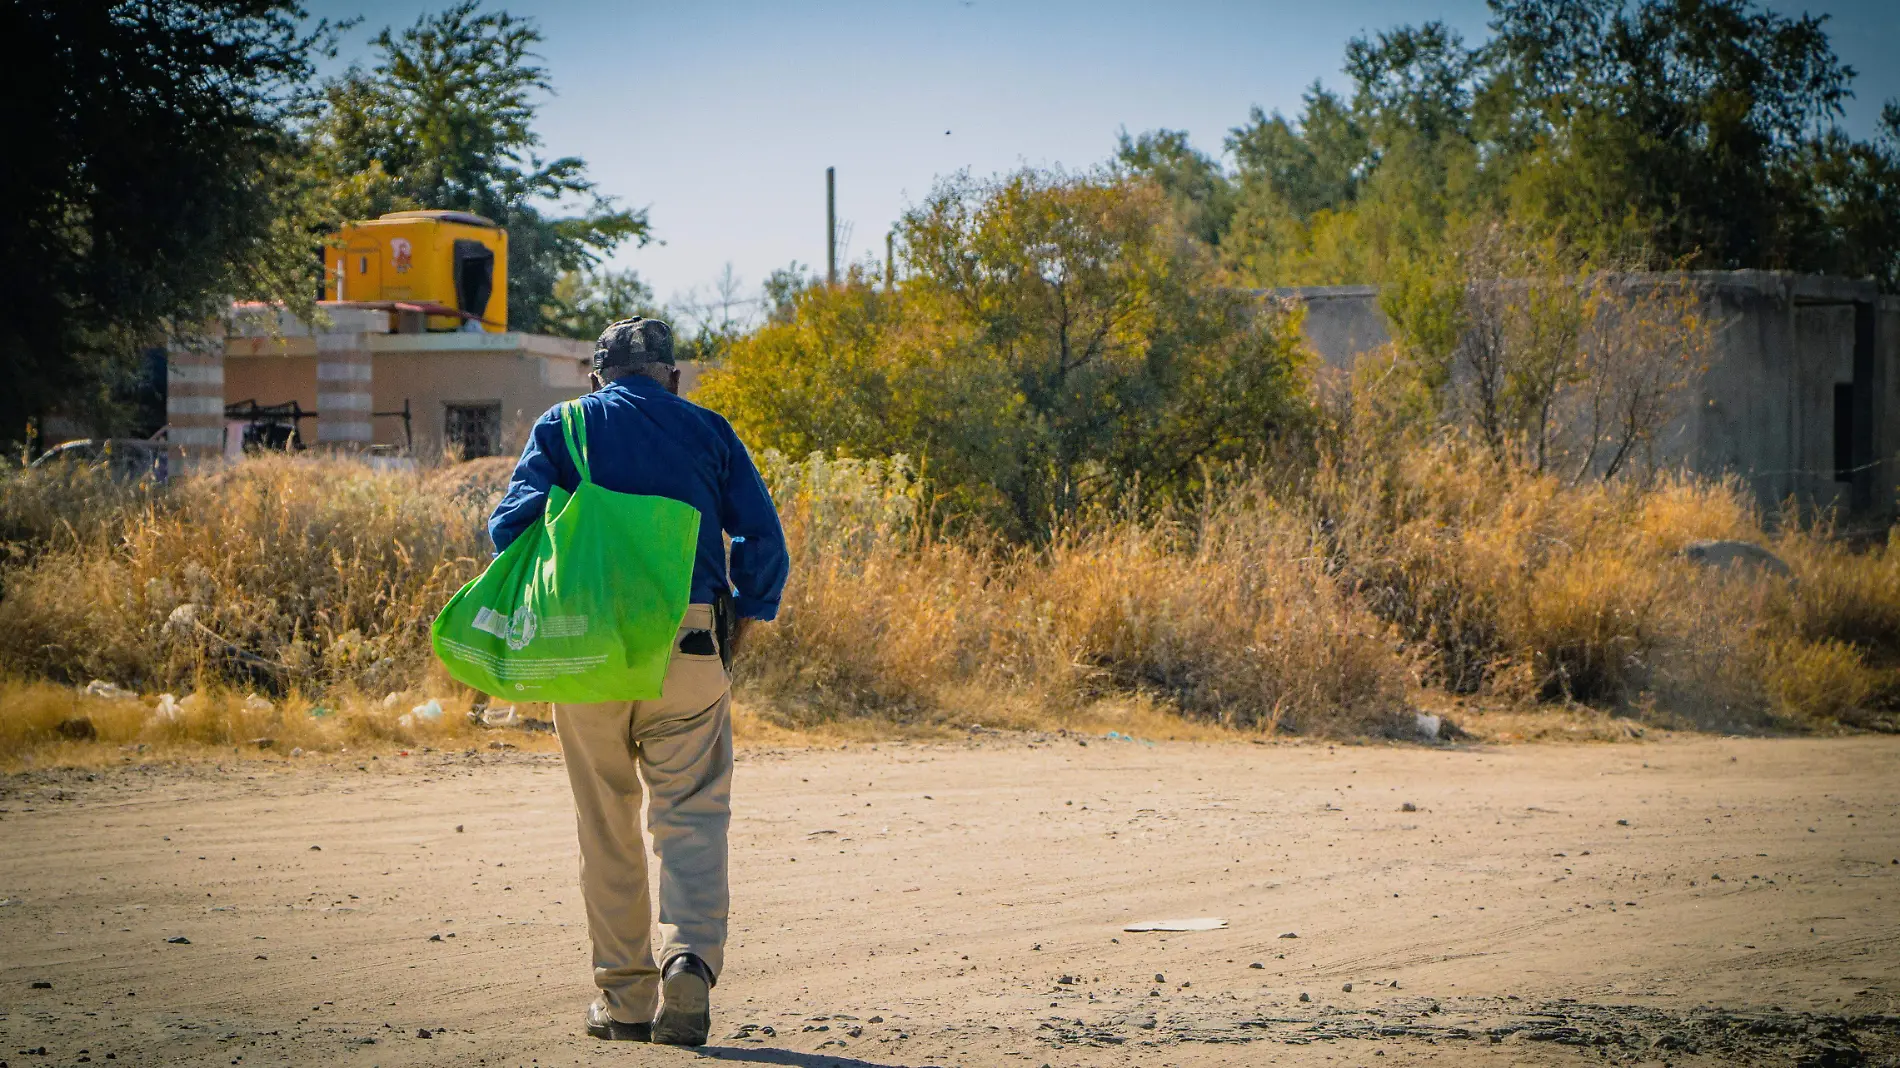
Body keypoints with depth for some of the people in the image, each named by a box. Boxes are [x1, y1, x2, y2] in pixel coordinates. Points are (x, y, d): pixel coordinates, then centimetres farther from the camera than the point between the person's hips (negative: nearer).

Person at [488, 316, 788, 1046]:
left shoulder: (562, 428, 9)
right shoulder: (708, 432, 11)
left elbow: (512, 525, -3)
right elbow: (763, 540, 5)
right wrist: (744, 622, 16)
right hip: (689, 646, 0)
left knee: (608, 825, 10)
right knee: (690, 814, 0)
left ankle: (625, 998, 12)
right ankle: (690, 955, -24)